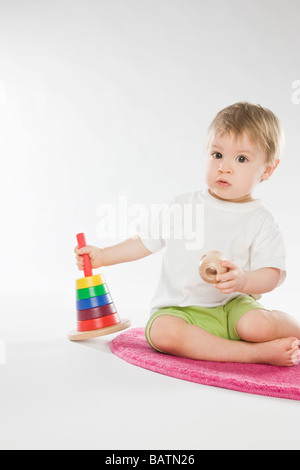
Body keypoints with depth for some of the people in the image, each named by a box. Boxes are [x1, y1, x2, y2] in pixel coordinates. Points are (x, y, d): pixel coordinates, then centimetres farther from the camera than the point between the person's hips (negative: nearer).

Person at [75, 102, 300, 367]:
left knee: (258, 325, -34)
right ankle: (257, 353, -26)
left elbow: (272, 274, -7)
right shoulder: (181, 207, 6)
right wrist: (104, 256, 12)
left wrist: (243, 280, -28)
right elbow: (147, 241, 15)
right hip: (181, 309, 3)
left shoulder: (261, 220, -1)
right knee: (162, 331, -31)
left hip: (233, 305, -2)